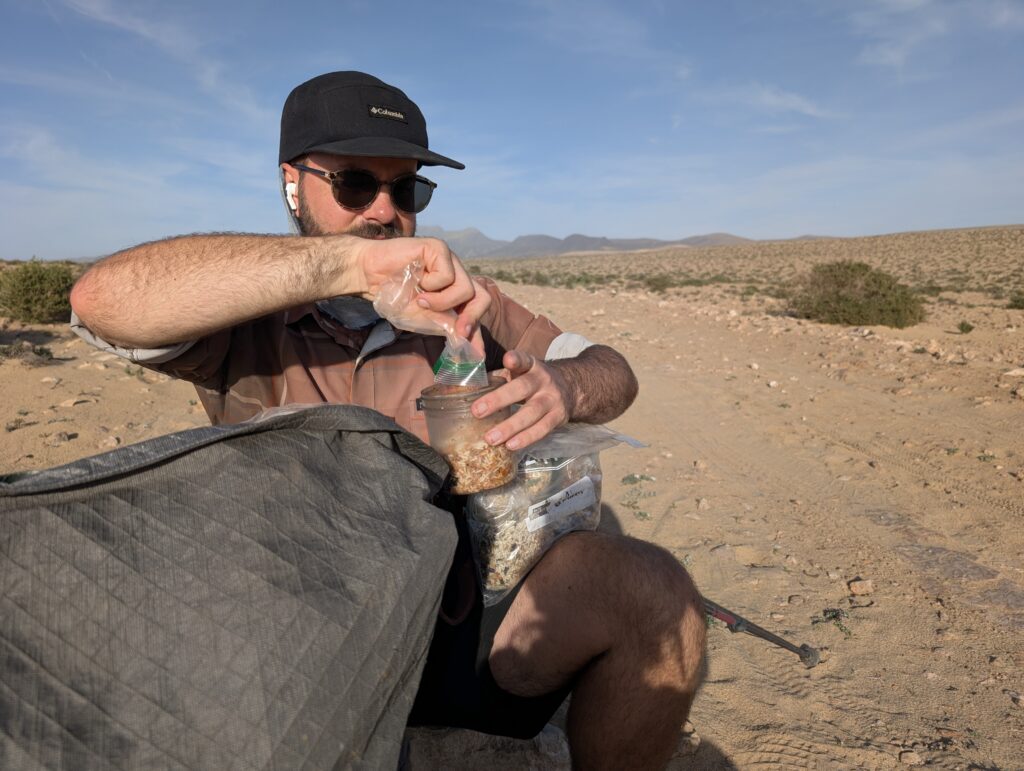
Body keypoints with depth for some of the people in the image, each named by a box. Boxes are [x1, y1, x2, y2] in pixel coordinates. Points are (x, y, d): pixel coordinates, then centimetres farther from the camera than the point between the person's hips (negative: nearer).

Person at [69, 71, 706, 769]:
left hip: (462, 631, 1)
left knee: (652, 587, -22)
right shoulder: (241, 319, -2)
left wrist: (561, 386, -23)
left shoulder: (461, 302, 5)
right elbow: (104, 298, -22)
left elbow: (614, 375, 3)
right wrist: (352, 261, -29)